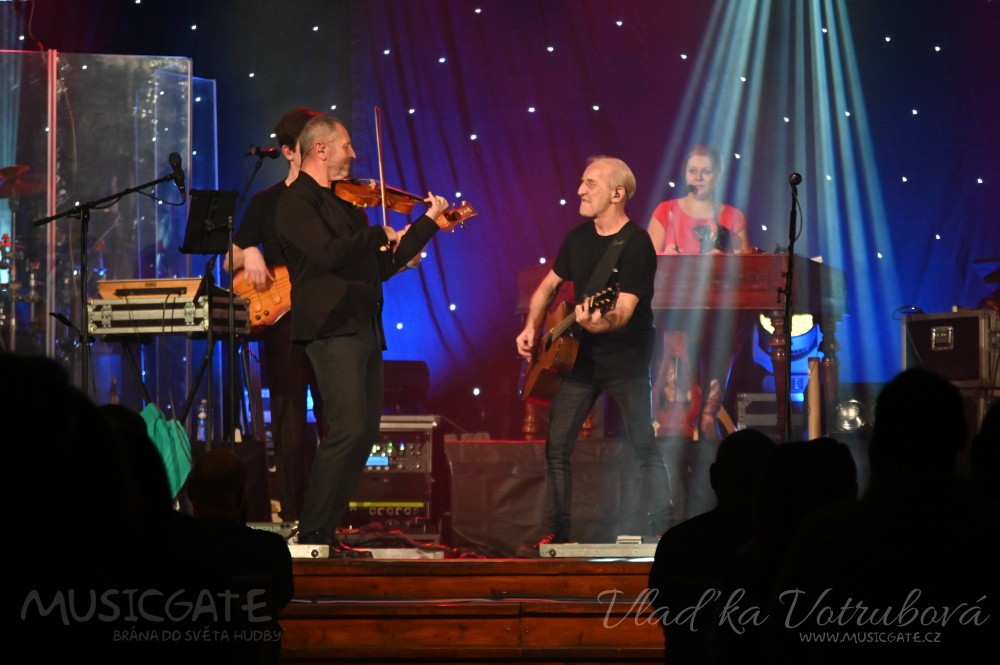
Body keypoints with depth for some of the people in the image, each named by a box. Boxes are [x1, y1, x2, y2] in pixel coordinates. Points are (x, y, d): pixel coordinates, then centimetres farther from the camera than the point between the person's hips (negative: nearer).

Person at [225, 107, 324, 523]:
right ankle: (292, 516, 4)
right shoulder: (267, 203, 9)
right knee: (290, 425, -2)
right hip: (285, 327, 0)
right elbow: (230, 260, 11)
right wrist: (249, 254, -11)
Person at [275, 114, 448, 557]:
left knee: (364, 433, 7)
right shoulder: (297, 202, -6)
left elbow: (383, 266, 22)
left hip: (364, 329, 9)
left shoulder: (344, 203, 20)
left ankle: (326, 532, 11)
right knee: (348, 430, -18)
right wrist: (380, 235, -10)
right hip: (332, 329, -9)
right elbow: (329, 253, -22)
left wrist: (429, 221, 21)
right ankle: (311, 534, -13)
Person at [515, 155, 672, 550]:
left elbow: (623, 311, -23)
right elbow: (550, 284, 20)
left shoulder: (636, 244, -15)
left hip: (626, 358, -7)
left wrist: (599, 322, -43)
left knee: (645, 448, -12)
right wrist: (531, 328, 6)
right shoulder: (578, 237, 6)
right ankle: (557, 534, 12)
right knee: (556, 446, 4)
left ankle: (661, 535, -11)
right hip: (582, 355, 7)